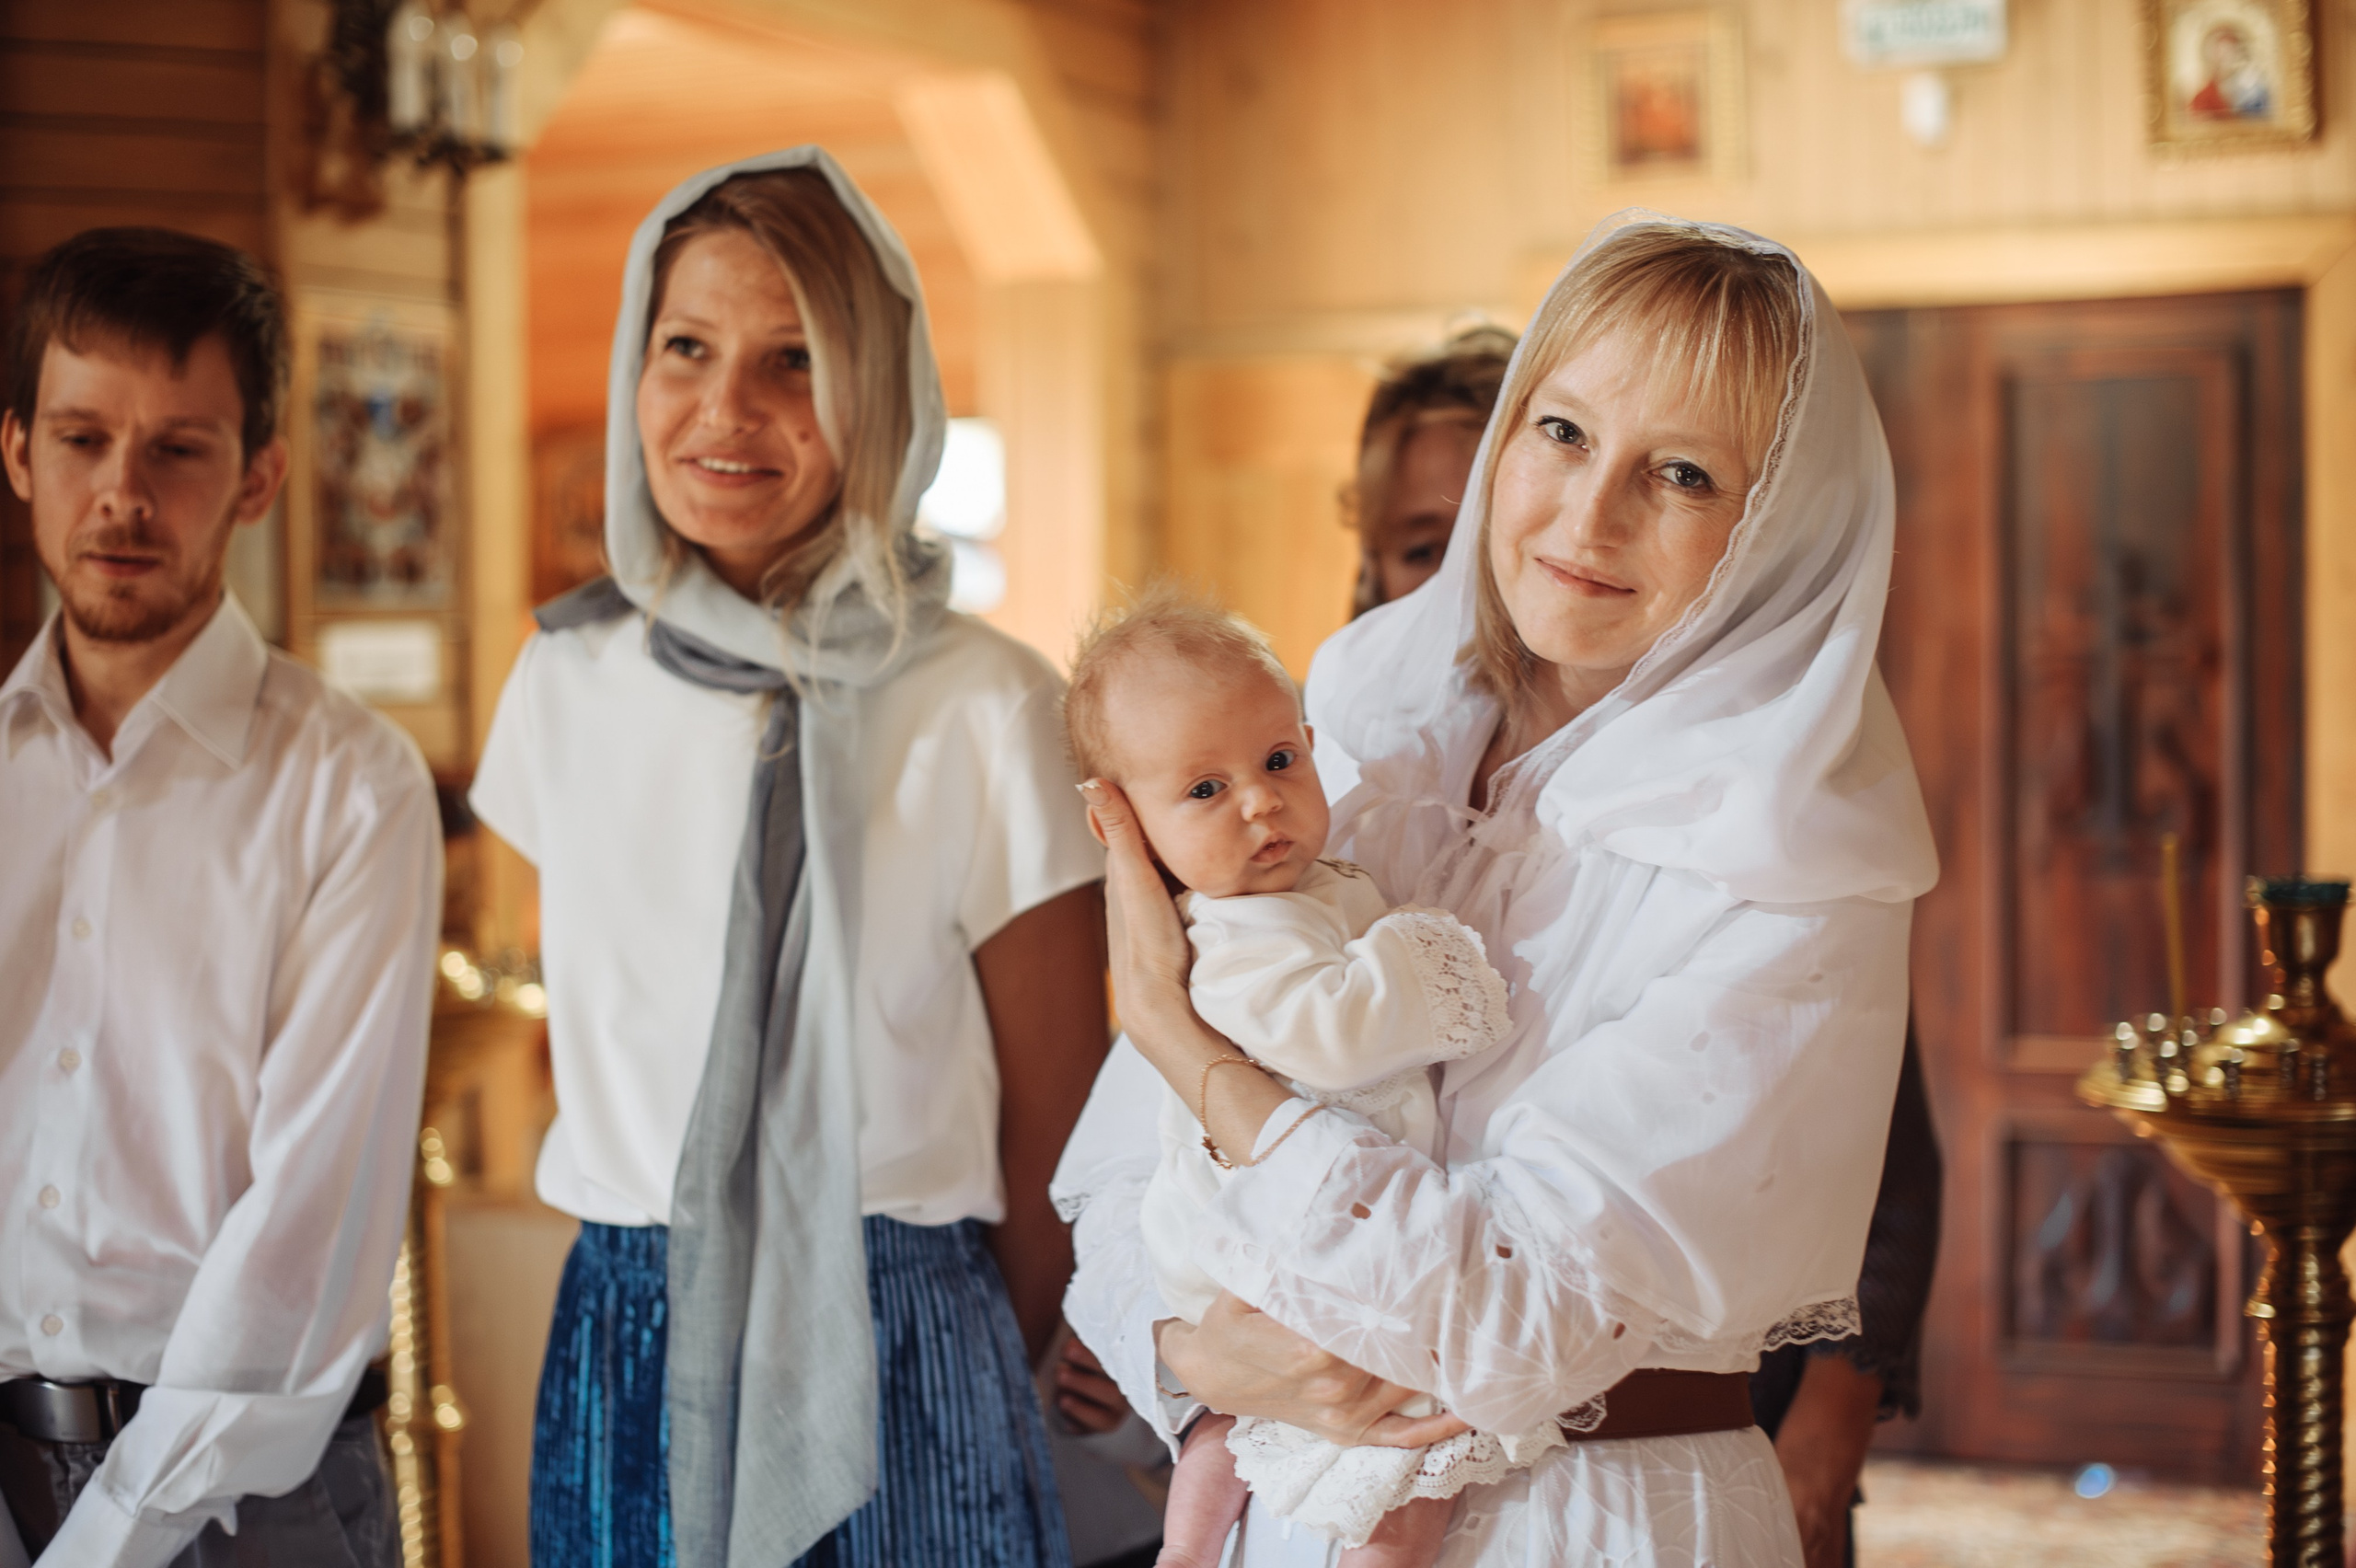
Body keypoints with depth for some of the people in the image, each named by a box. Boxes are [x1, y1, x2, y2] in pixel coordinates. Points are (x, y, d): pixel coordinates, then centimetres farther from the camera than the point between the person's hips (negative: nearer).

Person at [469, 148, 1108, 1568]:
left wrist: (972, 1383, 4)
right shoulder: (568, 682, 3)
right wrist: (659, 1318, 6)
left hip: (894, 1364, -4)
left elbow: (1052, 1129, -5)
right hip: (615, 1354, 4)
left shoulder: (986, 710, -11)